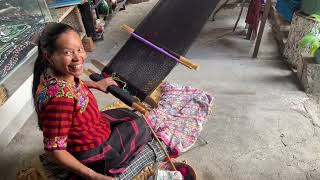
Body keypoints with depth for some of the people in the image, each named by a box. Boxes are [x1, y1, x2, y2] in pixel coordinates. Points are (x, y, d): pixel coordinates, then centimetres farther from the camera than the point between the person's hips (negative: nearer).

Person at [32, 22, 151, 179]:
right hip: (89, 152, -8)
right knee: (139, 125, 9)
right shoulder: (60, 98, -40)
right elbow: (54, 149, -31)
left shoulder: (54, 72, -14)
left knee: (128, 114, 25)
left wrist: (95, 84, 7)